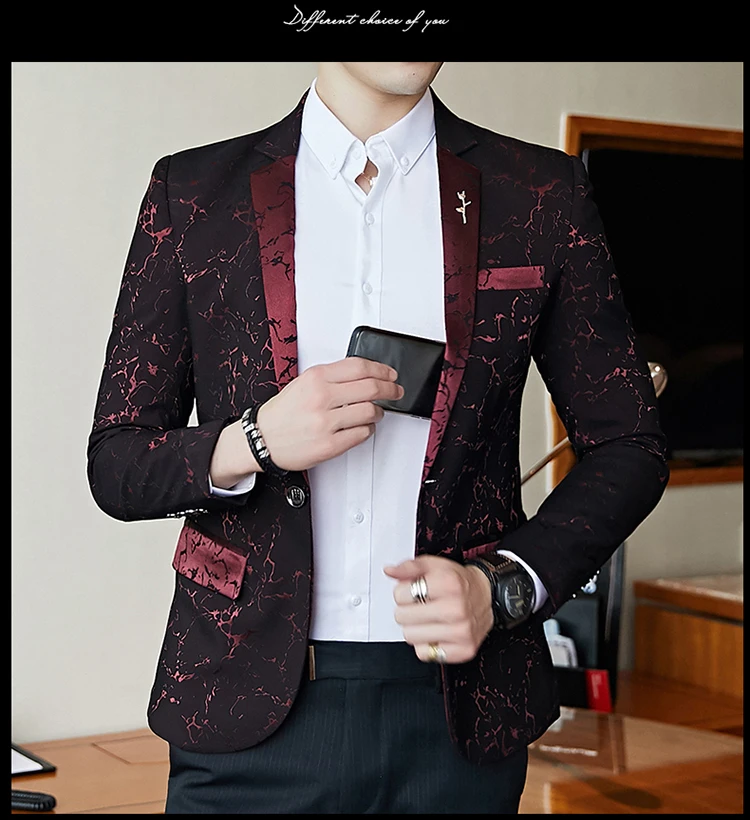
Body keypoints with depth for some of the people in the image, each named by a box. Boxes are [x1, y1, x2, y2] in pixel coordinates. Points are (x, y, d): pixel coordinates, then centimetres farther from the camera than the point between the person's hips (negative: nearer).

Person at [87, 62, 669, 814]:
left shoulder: (541, 193, 3)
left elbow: (628, 447, 6)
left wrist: (503, 585, -9)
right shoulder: (191, 193, 2)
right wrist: (254, 444, -15)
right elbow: (114, 468, 4)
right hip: (250, 700, 0)